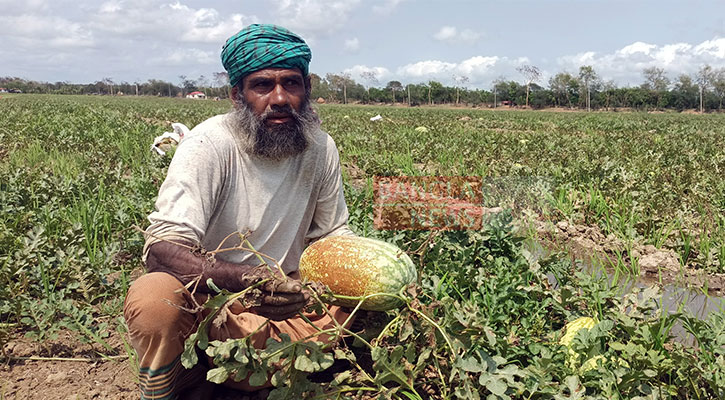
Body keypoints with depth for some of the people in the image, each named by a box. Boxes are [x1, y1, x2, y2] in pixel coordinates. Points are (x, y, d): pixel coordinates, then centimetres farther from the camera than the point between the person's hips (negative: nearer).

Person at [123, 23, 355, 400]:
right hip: (200, 298, -6)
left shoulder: (321, 149, -4)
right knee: (153, 298, -35)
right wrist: (244, 279, -45)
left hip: (280, 304, 6)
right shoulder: (209, 145, -19)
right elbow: (162, 249, -28)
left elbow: (333, 235, 9)